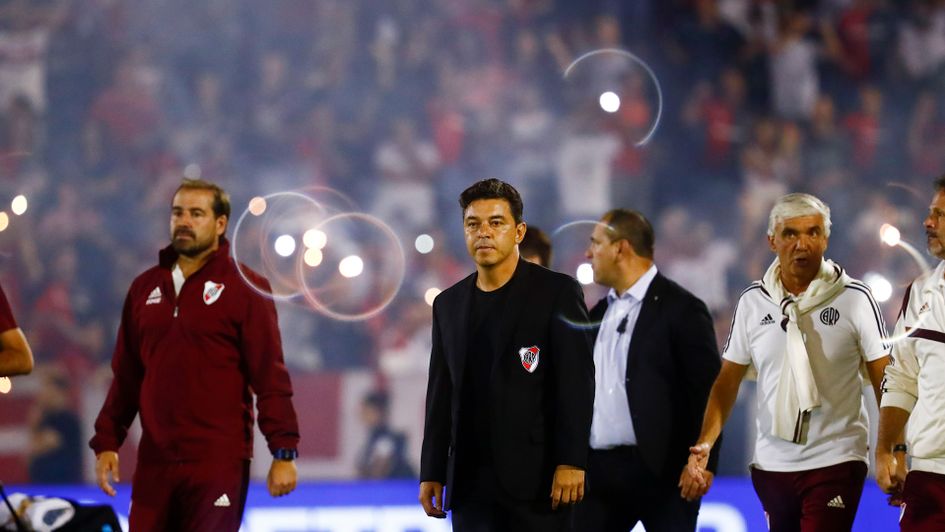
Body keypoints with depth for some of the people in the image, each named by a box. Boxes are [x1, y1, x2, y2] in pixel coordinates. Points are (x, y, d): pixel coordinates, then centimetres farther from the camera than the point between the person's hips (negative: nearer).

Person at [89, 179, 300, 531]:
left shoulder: (244, 288, -2)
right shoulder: (145, 288, 13)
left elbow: (270, 378, -7)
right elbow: (126, 377, 17)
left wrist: (283, 452, -12)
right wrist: (106, 443, 11)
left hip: (219, 463, -5)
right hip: (155, 462, 5)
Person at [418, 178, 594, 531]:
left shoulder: (557, 293, -1)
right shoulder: (449, 304, 14)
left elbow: (577, 382, -8)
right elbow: (441, 395, 16)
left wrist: (571, 462, -15)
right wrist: (431, 473, 11)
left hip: (538, 476, -4)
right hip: (472, 481, 4)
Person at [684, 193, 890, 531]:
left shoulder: (854, 298, -3)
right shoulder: (753, 301, 6)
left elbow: (885, 382, -1)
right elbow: (728, 381, 10)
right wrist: (702, 447, -2)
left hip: (836, 464, -4)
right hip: (771, 464, 4)